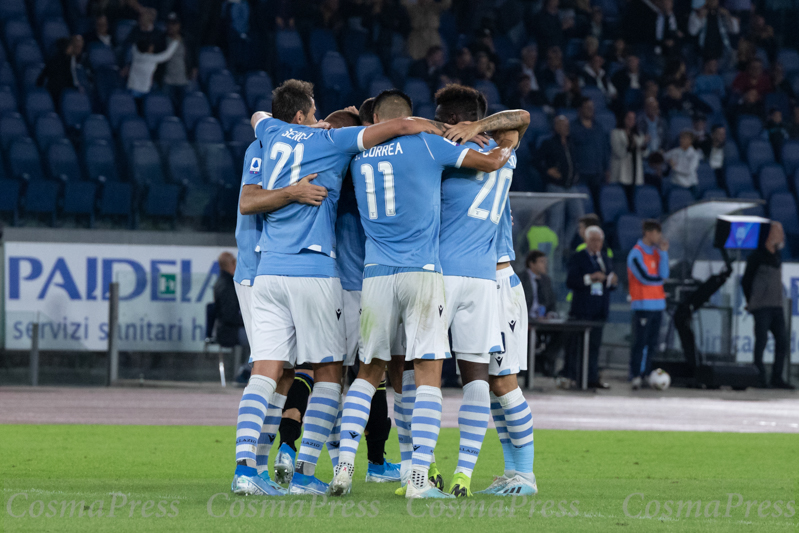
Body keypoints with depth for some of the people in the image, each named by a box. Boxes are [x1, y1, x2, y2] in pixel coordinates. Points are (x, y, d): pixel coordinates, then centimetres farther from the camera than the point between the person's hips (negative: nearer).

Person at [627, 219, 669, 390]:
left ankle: (645, 375, 12)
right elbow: (645, 277, -13)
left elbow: (663, 274, 2)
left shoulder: (656, 252, 14)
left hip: (657, 305, 7)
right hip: (643, 304, -7)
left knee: (652, 343, 7)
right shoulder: (636, 254, -7)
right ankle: (635, 376, -7)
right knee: (640, 342, -8)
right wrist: (660, 279, 4)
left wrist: (663, 252, -3)